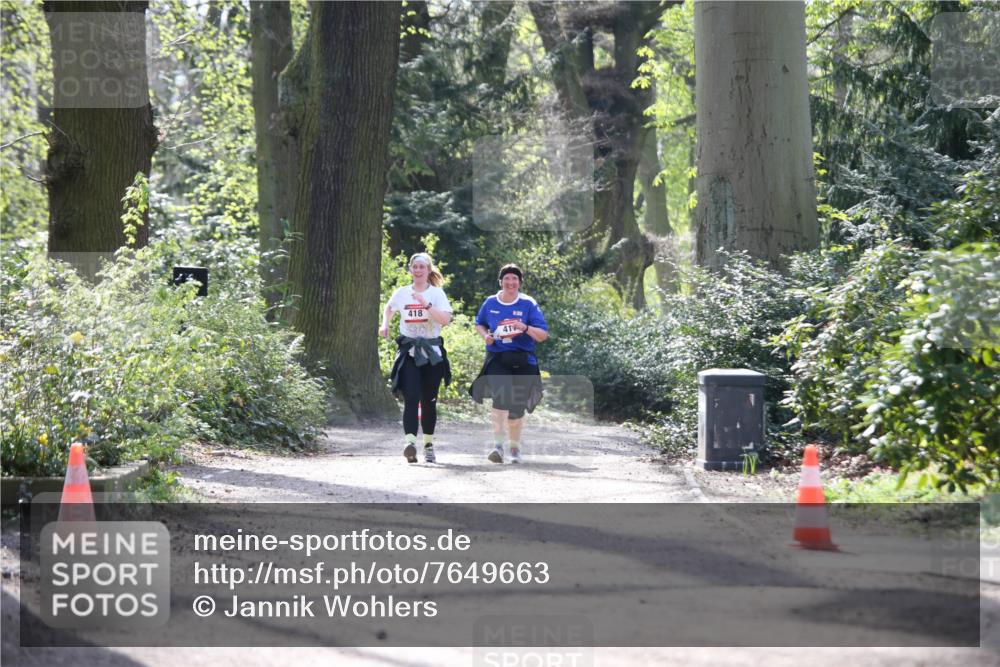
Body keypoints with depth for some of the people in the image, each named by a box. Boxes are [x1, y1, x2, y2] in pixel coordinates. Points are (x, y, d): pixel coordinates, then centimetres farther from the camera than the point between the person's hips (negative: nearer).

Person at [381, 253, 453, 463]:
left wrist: (425, 304, -23)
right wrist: (385, 325, 10)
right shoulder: (402, 293, 6)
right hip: (409, 351, 0)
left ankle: (429, 444, 23)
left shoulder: (436, 293, -1)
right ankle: (410, 442, -30)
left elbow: (445, 319, -16)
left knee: (429, 400, 8)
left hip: (432, 351, 0)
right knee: (411, 397, -16)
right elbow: (389, 308, 28)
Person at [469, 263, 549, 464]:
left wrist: (526, 328, -21)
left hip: (522, 361, 0)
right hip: (497, 359, 0)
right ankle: (498, 444, -28)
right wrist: (485, 335, 2)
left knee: (516, 407, 7)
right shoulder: (491, 303, 6)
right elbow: (479, 324, 24)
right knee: (501, 395, -26)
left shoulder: (528, 304, 0)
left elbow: (543, 335, -3)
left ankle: (515, 447, 28)